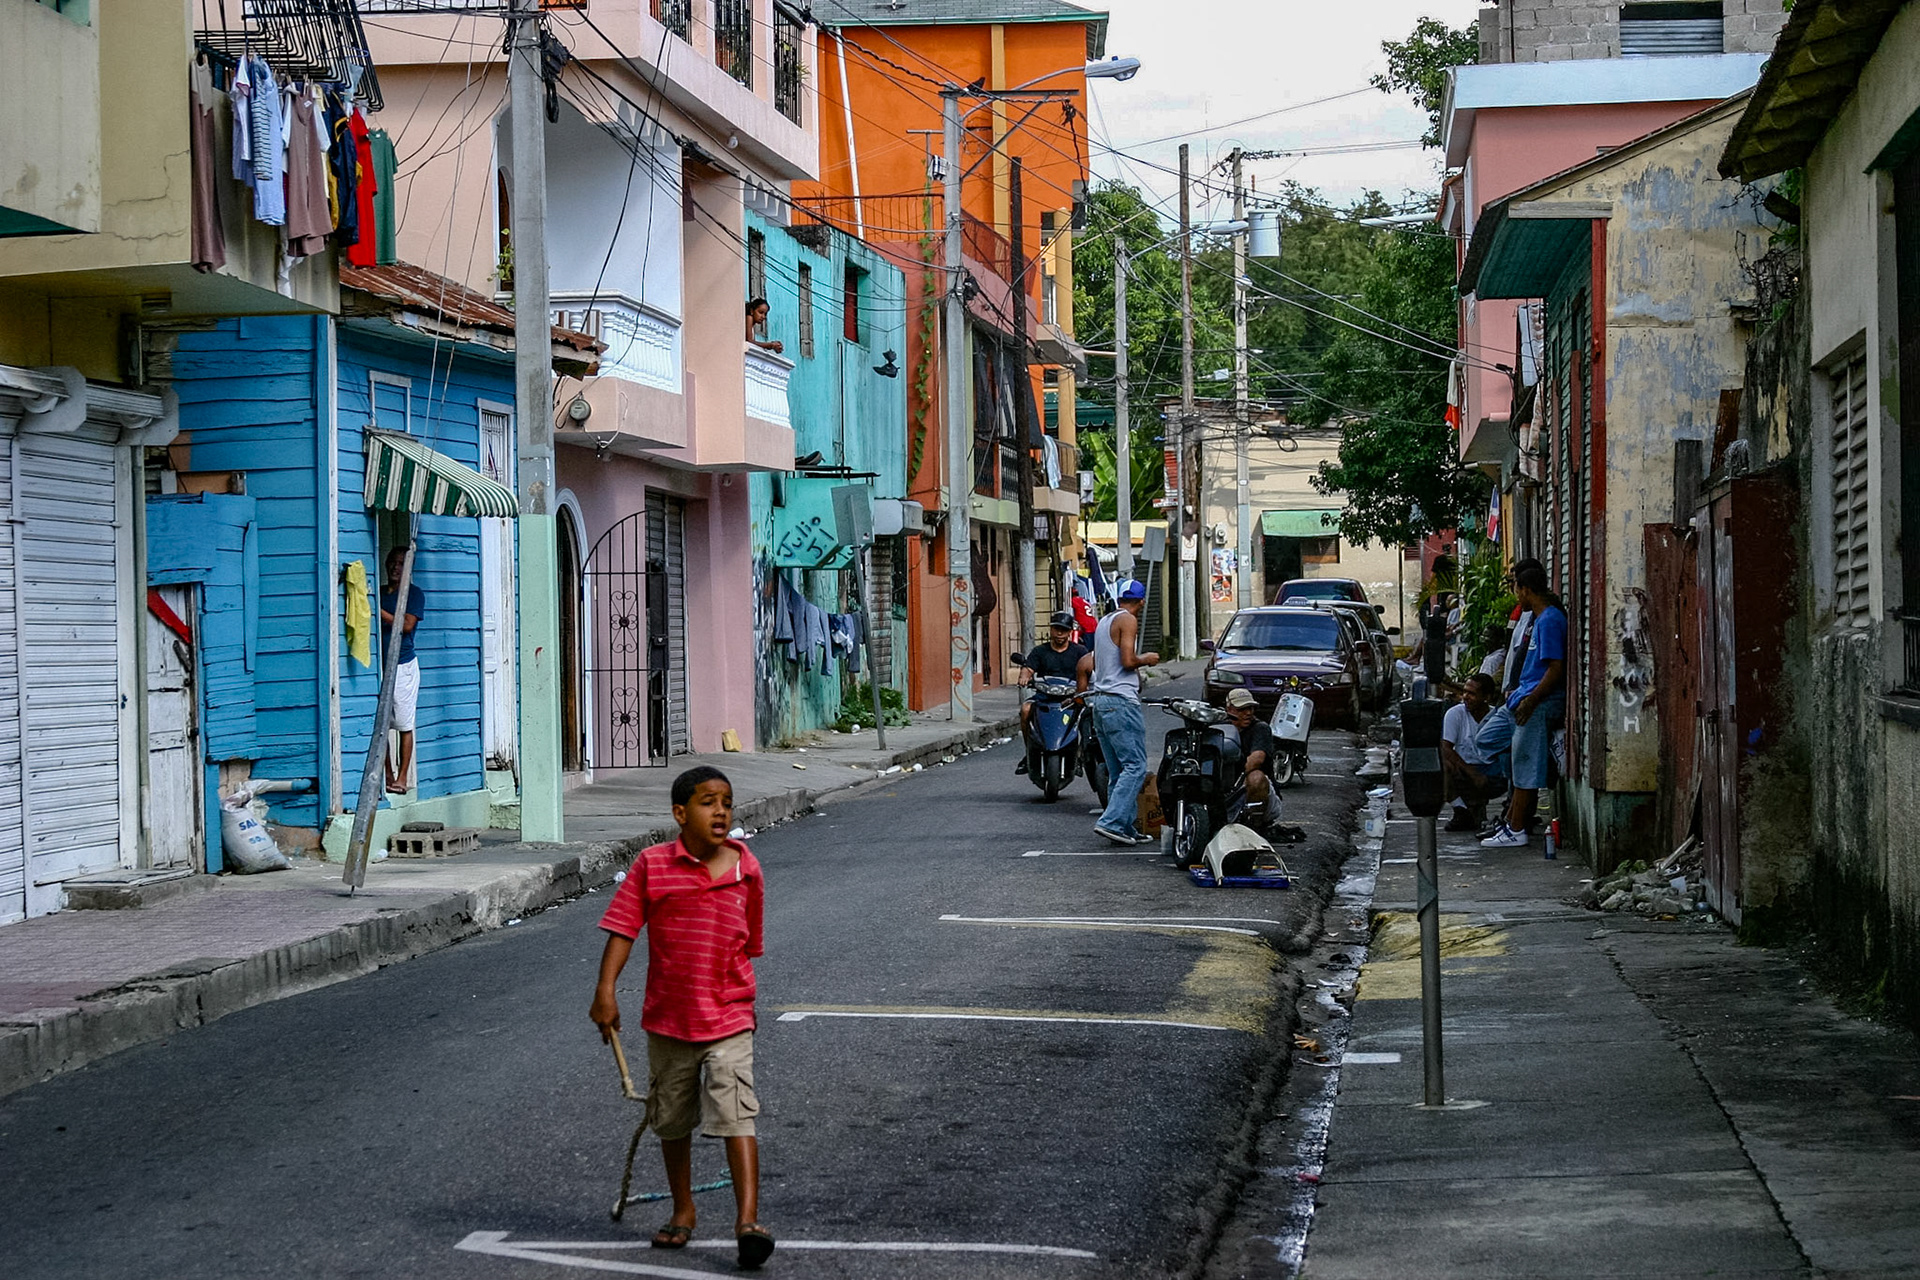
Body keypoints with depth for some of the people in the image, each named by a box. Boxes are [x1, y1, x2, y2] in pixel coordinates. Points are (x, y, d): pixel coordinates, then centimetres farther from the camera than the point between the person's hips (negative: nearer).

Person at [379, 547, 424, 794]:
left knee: (405, 724, -4)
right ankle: (388, 775, 9)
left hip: (403, 664, -5)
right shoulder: (379, 592, 16)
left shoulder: (414, 593, 1)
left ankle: (402, 777, -2)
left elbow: (406, 625, -11)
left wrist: (378, 610, -13)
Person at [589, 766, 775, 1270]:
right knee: (672, 1121, 16)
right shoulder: (652, 865, -7)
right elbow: (623, 927, -8)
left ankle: (747, 1220, -18)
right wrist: (605, 992, -17)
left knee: (736, 1116, -14)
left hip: (728, 1019, -1)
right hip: (668, 1019, 1)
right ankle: (683, 1211, 34)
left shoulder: (746, 869, 0)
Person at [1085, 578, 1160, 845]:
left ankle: (1127, 828, 7)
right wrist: (1146, 660, 1)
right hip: (1120, 700, -9)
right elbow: (1128, 661, -18)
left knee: (1117, 771, 9)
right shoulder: (1128, 620, -7)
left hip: (1099, 700, 9)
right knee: (1135, 766, -10)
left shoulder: (1104, 622, 19)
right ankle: (1112, 822, -19)